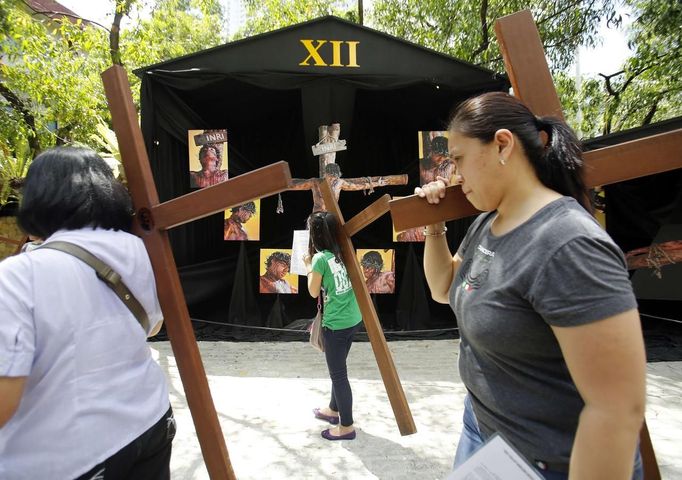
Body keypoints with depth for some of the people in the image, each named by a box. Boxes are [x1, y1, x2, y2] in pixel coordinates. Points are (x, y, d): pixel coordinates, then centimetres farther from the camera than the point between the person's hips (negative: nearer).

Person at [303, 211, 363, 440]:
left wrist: (309, 265, 5)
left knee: (338, 374, 5)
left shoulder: (320, 258, -16)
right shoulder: (341, 252, 4)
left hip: (336, 324, -8)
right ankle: (334, 410, 41)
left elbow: (314, 292, -6)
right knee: (338, 370, 23)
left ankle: (346, 426, 18)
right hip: (353, 319, 8)